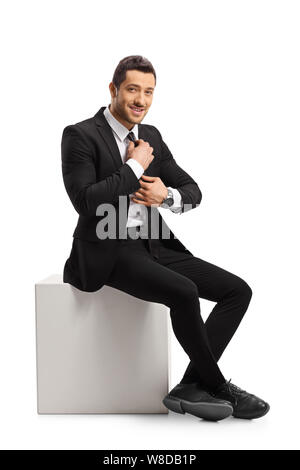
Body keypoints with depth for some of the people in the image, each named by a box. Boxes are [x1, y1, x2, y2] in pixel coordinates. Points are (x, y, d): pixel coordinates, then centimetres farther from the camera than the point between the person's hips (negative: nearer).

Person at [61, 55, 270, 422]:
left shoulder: (151, 136, 14)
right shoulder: (81, 135, -6)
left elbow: (193, 191, 15)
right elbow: (84, 201, -19)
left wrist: (167, 195, -8)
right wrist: (135, 166, -12)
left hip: (154, 245, 8)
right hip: (109, 252, -7)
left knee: (238, 291, -7)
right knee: (184, 292, -31)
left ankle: (190, 388, -8)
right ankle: (217, 386, -9)